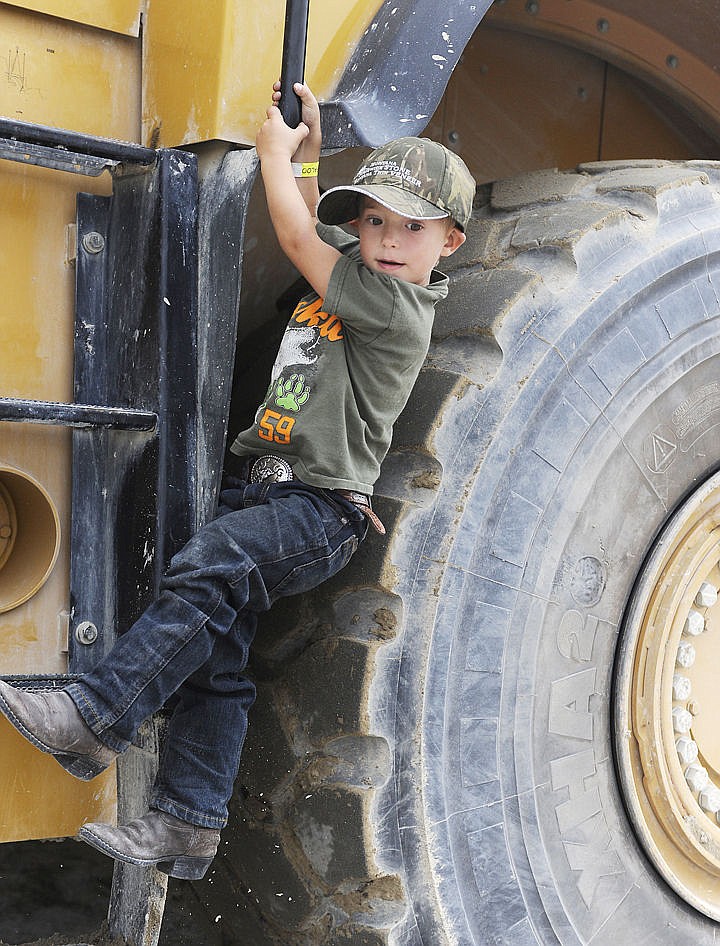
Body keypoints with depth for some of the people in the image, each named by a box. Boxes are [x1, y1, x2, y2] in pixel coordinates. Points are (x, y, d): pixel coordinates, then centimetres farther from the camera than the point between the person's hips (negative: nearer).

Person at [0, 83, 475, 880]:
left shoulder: (397, 303, -9)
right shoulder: (357, 274, 16)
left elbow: (297, 240, -9)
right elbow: (312, 228, 35)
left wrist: (276, 152, 5)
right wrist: (303, 155, 24)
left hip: (320, 505, -9)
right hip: (264, 491, 9)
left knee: (206, 572, -30)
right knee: (213, 654, 3)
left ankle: (92, 720, -29)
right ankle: (185, 825, 6)